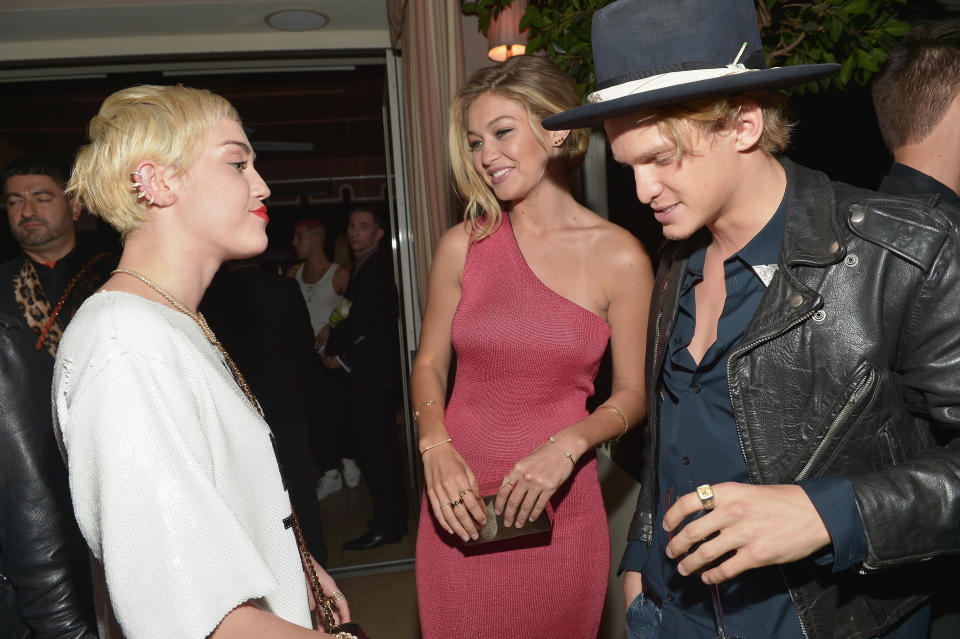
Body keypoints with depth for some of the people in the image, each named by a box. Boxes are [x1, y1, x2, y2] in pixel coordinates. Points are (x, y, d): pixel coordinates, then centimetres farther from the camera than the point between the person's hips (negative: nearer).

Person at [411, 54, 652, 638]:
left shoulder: (619, 256, -6)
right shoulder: (463, 245, -1)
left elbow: (633, 393, 0)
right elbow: (429, 364, 7)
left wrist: (569, 445, -16)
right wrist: (436, 447, -9)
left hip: (559, 511, -1)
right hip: (460, 507, 2)